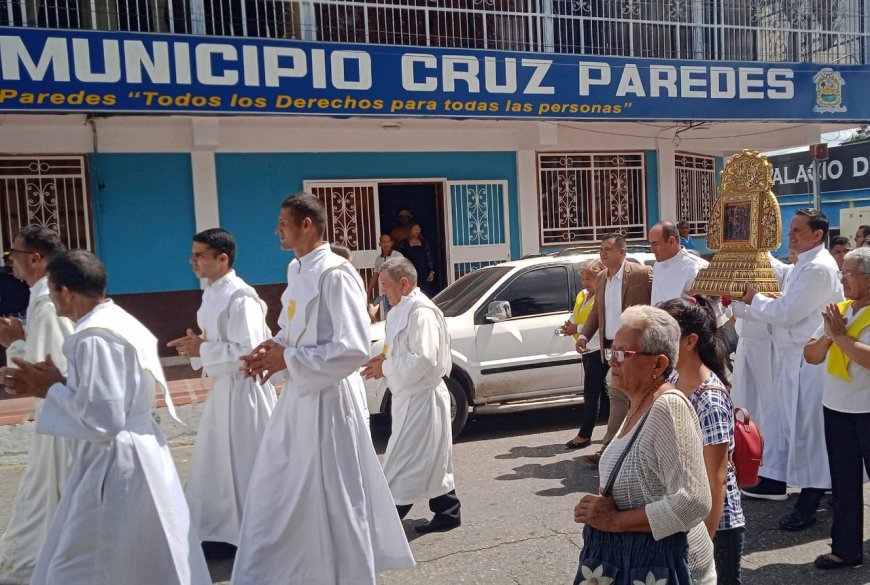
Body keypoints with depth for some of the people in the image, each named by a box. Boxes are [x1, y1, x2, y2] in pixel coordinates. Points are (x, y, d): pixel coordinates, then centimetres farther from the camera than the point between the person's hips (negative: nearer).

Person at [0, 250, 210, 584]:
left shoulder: (94, 337, -21)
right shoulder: (120, 322, 9)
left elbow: (101, 421, -23)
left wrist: (52, 389, -10)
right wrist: (57, 384, 7)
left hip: (115, 467, -10)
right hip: (138, 456, 10)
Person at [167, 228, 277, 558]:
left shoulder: (240, 297, -19)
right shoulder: (212, 294, 10)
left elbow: (248, 350, -23)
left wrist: (202, 350, -18)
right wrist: (197, 346, 0)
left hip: (243, 388, -10)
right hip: (223, 386, 10)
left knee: (244, 465, 2)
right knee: (216, 464, 17)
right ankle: (221, 534, 31)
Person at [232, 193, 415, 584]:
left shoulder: (334, 273, -18)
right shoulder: (295, 270, 9)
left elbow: (354, 348, -23)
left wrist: (288, 359, -18)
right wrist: (274, 347, 0)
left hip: (328, 397, -9)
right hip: (298, 395, 9)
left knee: (334, 497, 6)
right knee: (277, 493, 18)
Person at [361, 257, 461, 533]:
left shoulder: (421, 312, -19)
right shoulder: (403, 309, 12)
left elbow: (424, 359, -25)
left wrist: (385, 368, -17)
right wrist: (385, 357, 3)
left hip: (420, 398, -10)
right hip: (410, 396, 10)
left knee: (405, 464, -4)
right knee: (431, 463, 16)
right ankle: (447, 513, 27)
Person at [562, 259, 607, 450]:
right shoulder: (582, 295, 11)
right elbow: (576, 317, 19)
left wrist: (578, 328, -23)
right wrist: (570, 326, -3)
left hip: (599, 349, -9)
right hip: (588, 348, 9)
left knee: (591, 392, -5)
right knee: (601, 390, 18)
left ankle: (584, 435, 1)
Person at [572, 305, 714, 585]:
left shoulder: (668, 407, -24)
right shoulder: (639, 404, 3)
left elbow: (693, 502, -29)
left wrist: (616, 520, -23)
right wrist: (600, 508, -1)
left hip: (662, 562, -8)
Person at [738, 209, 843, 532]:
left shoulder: (819, 269, -18)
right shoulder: (804, 265, 15)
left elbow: (786, 313, -20)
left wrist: (754, 299, -6)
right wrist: (757, 300, 4)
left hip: (808, 360, -10)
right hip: (791, 358, 10)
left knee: (807, 427, -1)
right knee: (779, 418, 17)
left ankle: (811, 499, 10)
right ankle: (775, 480, 30)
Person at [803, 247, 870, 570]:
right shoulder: (838, 310, 7)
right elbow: (811, 355, 6)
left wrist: (841, 336, -18)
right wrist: (829, 335, -10)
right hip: (836, 407, 6)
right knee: (844, 482, 13)